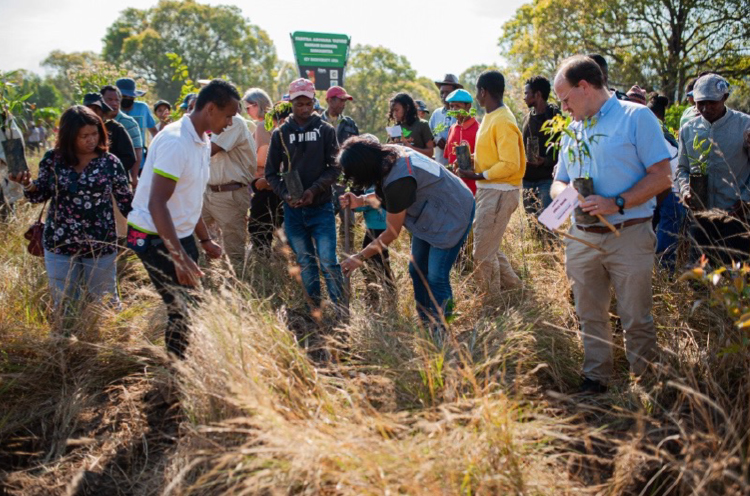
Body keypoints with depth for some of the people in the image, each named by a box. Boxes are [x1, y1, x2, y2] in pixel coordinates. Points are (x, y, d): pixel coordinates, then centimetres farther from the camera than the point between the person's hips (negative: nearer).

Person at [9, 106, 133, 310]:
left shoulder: (110, 162, -7)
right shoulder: (53, 159, -5)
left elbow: (126, 202, -3)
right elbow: (40, 195, 4)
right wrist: (27, 184, -17)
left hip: (101, 247, -1)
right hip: (59, 246, 1)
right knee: (64, 307, 14)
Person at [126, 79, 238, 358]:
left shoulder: (203, 142, 10)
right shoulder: (175, 142, -21)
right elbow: (157, 203, -27)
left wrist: (205, 240, 19)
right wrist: (179, 257, -31)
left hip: (181, 235, 9)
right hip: (156, 238, -9)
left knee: (185, 305, 10)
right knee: (179, 309, -7)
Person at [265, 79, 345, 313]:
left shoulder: (326, 130, 1)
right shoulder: (280, 133, 5)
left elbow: (335, 168, -2)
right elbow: (271, 172, 7)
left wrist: (315, 190, -16)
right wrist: (285, 195, -10)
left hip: (321, 207, -2)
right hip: (293, 209, 2)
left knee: (329, 263, -7)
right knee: (305, 264, 10)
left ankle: (342, 312, 0)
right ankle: (314, 310, 21)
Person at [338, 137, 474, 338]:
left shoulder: (398, 180, -36)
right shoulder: (389, 154, -11)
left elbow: (392, 233, -23)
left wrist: (360, 258, -15)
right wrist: (361, 201, -2)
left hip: (452, 215, -10)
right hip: (430, 212, 10)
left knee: (436, 277, -11)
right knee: (417, 270, 10)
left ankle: (441, 336, -2)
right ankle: (426, 325, 20)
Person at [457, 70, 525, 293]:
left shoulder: (503, 122, -18)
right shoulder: (491, 117, 11)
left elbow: (510, 165, -22)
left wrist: (478, 176, -22)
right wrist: (471, 158, 5)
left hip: (499, 193, -10)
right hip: (488, 190, 10)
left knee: (483, 252, -4)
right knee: (489, 246, 18)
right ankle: (513, 288, 30)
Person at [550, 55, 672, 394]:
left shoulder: (636, 117, -3)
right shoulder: (573, 130, 17)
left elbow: (662, 176, -9)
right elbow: (559, 182, 21)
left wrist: (617, 204, -20)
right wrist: (565, 193, -4)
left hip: (629, 236, -5)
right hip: (583, 238, 6)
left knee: (636, 319, 1)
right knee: (590, 316, 11)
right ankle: (596, 378, 23)